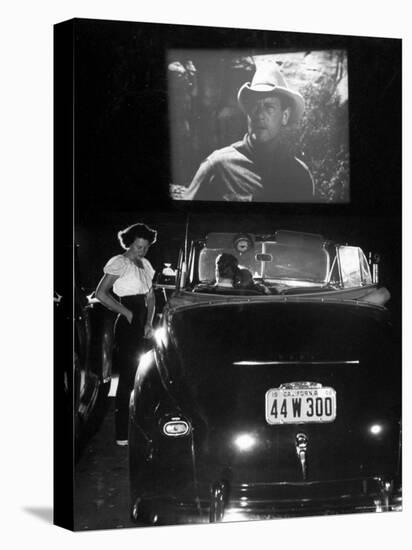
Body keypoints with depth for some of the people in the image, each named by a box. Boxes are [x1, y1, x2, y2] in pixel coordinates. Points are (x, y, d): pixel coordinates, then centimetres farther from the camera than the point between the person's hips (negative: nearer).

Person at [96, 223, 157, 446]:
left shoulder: (145, 265, 14)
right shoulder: (119, 263, -10)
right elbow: (101, 293, -18)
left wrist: (149, 322, 5)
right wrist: (126, 312, -14)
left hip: (142, 325, 8)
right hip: (127, 326, -8)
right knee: (127, 377, -8)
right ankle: (123, 434, -6)